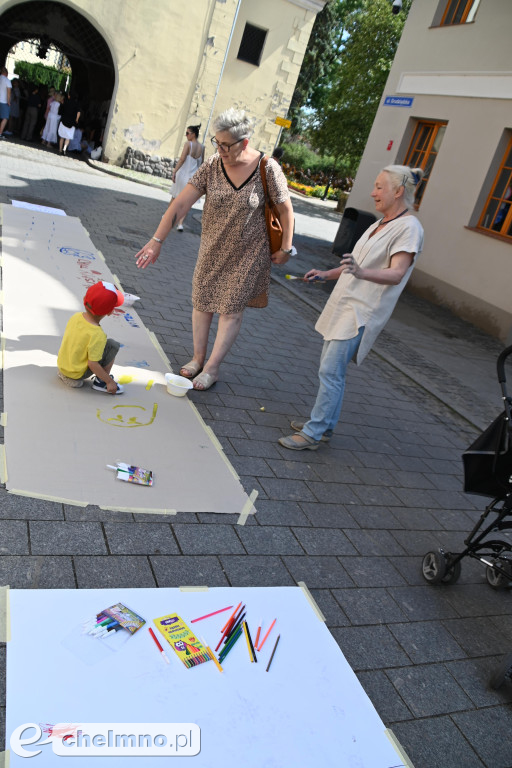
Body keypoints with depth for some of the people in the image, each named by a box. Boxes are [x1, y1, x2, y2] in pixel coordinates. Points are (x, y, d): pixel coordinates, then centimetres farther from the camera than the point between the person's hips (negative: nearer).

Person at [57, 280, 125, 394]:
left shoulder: (76, 316, -8)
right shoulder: (97, 335, -29)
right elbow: (92, 364, -26)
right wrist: (110, 382, -15)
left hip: (61, 366, 8)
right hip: (76, 374, -8)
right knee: (113, 345, -10)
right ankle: (100, 382, -1)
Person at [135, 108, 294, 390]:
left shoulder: (267, 169, -17)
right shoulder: (211, 166, -11)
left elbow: (285, 209, -7)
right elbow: (181, 204, -15)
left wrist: (285, 248, -4)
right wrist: (157, 240, -20)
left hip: (248, 253, -3)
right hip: (212, 249, 4)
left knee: (231, 308, 0)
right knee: (202, 301, 9)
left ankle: (212, 367, 11)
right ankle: (198, 357, 28)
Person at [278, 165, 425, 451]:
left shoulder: (409, 228, -14)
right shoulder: (382, 223, 16)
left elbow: (396, 273, -27)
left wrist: (362, 272, -44)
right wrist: (326, 274, 18)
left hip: (361, 313, -10)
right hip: (345, 306, 10)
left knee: (331, 371, -11)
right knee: (332, 368, 14)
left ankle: (314, 434, -3)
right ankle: (324, 425, 26)